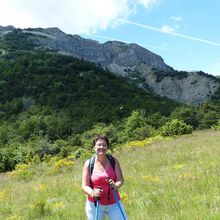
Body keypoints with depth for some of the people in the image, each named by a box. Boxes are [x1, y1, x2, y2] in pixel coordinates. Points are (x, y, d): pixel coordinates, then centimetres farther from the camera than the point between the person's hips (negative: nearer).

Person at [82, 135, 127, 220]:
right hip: (94, 204, 0)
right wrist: (92, 193, -25)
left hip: (114, 204, 1)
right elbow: (84, 186, -5)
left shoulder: (113, 161, -4)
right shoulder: (89, 163, -6)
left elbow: (121, 180, -4)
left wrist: (116, 186, -26)